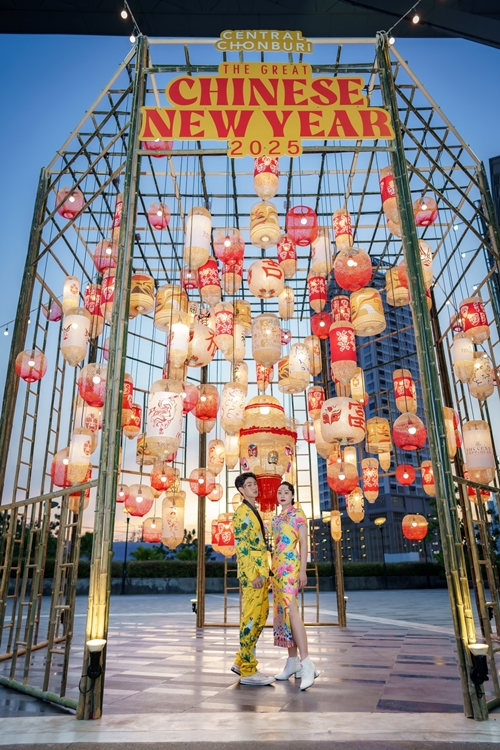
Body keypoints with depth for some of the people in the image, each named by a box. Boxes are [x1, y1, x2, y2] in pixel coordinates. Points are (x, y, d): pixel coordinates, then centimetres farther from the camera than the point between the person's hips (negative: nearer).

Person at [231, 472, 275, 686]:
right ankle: (248, 671, 3)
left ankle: (241, 662, 24)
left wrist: (264, 573, 18)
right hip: (251, 573, -10)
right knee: (251, 618, -5)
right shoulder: (242, 511, -11)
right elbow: (241, 547, -18)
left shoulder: (254, 511, 19)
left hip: (260, 572, 10)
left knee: (260, 617, 14)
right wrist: (253, 575, -22)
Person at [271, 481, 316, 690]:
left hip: (291, 565, -8)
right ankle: (293, 661, 12)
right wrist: (273, 570, 17)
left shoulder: (298, 515, -1)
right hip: (277, 565, 8)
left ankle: (306, 664, -22)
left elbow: (303, 543, -6)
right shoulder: (276, 519, 18)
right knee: (282, 611, 6)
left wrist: (303, 570, -14)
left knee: (290, 609, -20)